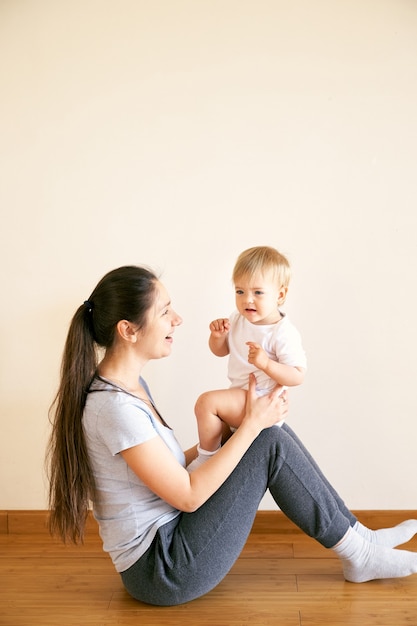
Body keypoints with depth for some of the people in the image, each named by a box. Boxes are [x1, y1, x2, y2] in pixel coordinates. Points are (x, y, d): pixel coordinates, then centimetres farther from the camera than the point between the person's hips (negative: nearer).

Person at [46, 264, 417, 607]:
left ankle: (357, 534, 10)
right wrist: (251, 425, -16)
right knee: (272, 444, -16)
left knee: (271, 434, 2)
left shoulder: (128, 383, 5)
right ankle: (358, 554, 3)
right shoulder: (114, 406, -26)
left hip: (168, 536, 9)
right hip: (161, 570, -9)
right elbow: (187, 496, -21)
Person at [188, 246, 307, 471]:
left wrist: (266, 363, -38)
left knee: (207, 401, -23)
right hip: (239, 395, 9)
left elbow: (297, 376, -23)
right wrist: (218, 335, -8)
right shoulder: (238, 319, 1)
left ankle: (207, 457, -5)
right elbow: (220, 351, 15)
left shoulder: (284, 333, -21)